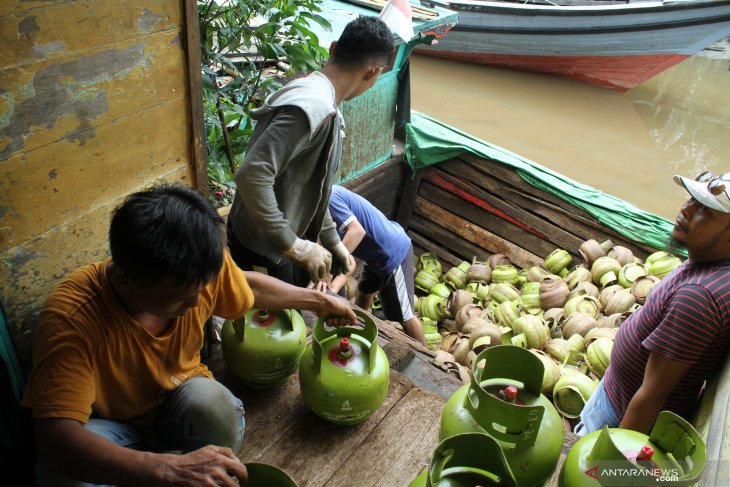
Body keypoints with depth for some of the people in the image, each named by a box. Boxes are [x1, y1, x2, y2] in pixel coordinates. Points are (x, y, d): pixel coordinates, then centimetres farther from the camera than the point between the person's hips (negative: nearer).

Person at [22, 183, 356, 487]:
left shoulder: (200, 269, -22)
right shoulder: (70, 320, -35)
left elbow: (249, 285, 3)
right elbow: (55, 439, -42)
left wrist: (318, 300, 12)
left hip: (182, 400, 2)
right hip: (113, 426, -2)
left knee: (217, 405, -33)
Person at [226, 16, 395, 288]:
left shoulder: (314, 97, 6)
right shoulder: (314, 108, -27)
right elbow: (251, 175, -36)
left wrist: (332, 241, 16)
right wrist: (294, 245, -28)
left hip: (276, 240, 9)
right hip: (264, 247, -9)